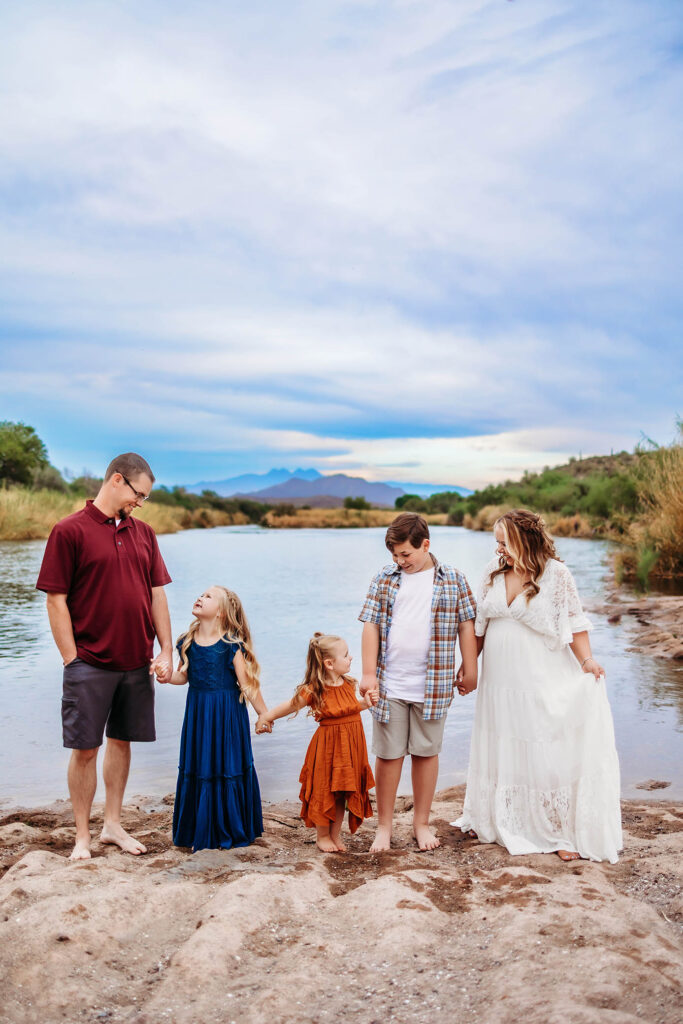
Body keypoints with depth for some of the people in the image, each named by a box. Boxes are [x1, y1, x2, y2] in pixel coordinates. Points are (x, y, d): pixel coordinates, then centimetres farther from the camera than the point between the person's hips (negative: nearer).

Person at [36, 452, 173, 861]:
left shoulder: (143, 532, 9)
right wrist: (72, 660, -11)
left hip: (137, 662, 5)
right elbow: (56, 601, -9)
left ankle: (113, 824, 28)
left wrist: (166, 649, 5)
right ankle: (83, 836, 16)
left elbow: (157, 594, 11)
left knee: (122, 741, 14)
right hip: (91, 663, -5)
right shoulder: (70, 531, -7)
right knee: (85, 749, 3)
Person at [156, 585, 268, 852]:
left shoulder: (231, 644, -13)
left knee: (228, 767, 3)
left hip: (227, 712, -4)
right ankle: (200, 829, 26)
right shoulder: (188, 641, 2)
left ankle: (229, 830, 20)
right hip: (198, 712, 5)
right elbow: (185, 675, 11)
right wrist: (169, 677, -11)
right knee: (198, 768, 10)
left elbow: (247, 683, -9)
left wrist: (264, 715, -5)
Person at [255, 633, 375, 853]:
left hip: (350, 745, 5)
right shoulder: (313, 690, -17)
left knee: (342, 792, 13)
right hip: (327, 746, -5)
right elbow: (290, 706, -6)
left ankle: (335, 835, 27)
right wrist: (266, 717, -1)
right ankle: (322, 836, 24)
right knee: (325, 792, 6)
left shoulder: (348, 685, 2)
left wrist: (366, 703, 3)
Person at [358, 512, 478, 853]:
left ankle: (421, 822, 25)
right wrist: (369, 673, -4)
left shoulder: (452, 580, 3)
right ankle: (384, 825, 20)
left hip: (433, 686, 0)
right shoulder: (385, 579, 4)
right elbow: (371, 625, 2)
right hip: (389, 685, 1)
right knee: (388, 754, 6)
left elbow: (466, 625, 7)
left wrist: (470, 670, 6)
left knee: (426, 752, 9)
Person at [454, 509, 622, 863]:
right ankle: (496, 822, 33)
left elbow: (574, 622, -9)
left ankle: (565, 831, 14)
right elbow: (480, 624, 11)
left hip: (541, 684, -5)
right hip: (499, 682, 5)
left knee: (547, 753, 1)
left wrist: (587, 660, -23)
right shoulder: (493, 572, 3)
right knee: (500, 750, 16)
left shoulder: (556, 574, -11)